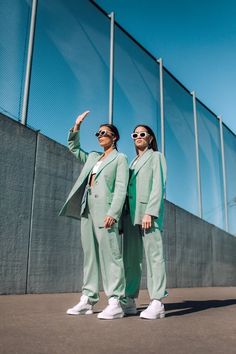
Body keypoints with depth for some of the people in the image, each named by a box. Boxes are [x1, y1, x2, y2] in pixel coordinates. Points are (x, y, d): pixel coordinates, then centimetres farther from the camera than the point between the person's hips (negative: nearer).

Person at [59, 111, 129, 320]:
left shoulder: (120, 158, 5)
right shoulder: (93, 157, 24)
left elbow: (121, 188, -7)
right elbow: (73, 148, 36)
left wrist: (113, 213, -19)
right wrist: (77, 127, 21)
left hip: (105, 209, -7)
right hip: (87, 209, 7)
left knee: (110, 254, -10)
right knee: (89, 254, 5)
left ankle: (116, 302, -10)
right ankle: (88, 299, 9)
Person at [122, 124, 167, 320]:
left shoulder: (156, 157, 9)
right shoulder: (133, 162, 27)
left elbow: (158, 186, -4)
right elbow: (128, 188, 19)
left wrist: (150, 212, -16)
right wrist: (123, 214, 7)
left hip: (148, 210, -6)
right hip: (130, 212, 6)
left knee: (153, 255, -9)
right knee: (130, 257, 3)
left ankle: (157, 303, -8)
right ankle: (130, 301, 7)